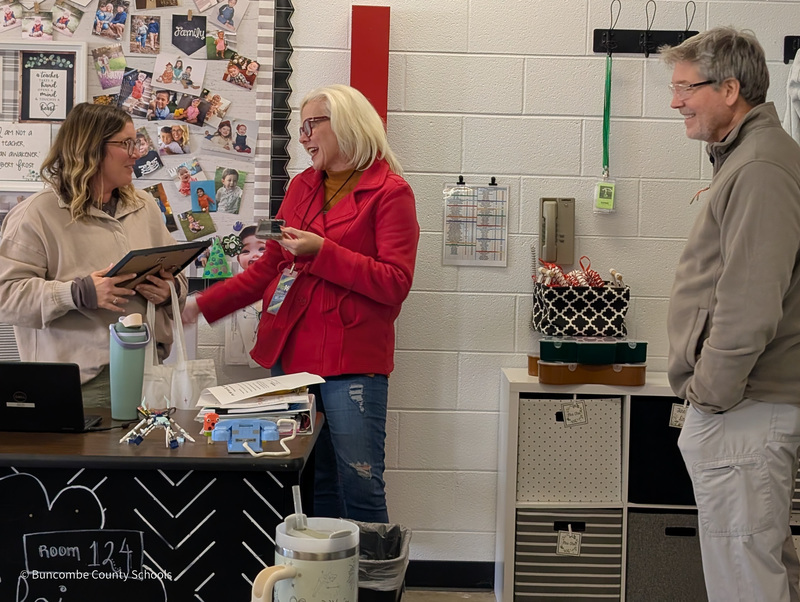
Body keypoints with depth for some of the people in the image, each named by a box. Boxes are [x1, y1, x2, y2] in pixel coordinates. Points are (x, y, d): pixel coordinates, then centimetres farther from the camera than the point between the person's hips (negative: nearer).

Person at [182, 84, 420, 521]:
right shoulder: (301, 187, 16)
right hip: (291, 354, 6)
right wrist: (203, 306, 12)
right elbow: (269, 268, 20)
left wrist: (322, 251, -16)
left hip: (352, 360, -6)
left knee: (360, 487, -6)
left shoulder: (390, 192, -4)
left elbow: (395, 284, -12)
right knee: (312, 485, 9)